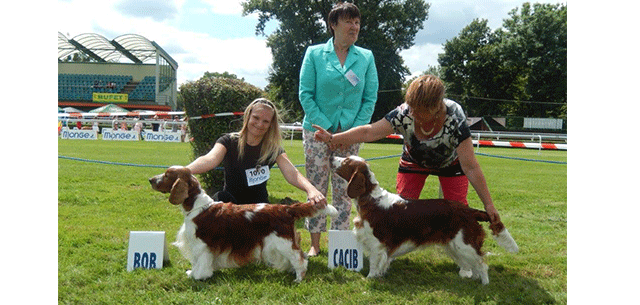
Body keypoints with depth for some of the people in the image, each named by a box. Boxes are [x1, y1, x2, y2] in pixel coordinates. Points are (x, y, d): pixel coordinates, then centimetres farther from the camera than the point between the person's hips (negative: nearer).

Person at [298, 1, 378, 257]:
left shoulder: (366, 58, 5)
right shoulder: (314, 54, 0)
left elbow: (370, 98, 3)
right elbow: (305, 94, -4)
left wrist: (355, 130, -8)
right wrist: (326, 128, -12)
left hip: (350, 133, 2)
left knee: (344, 190, 5)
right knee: (316, 189, 2)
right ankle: (315, 244, 13)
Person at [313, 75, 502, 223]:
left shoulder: (454, 119, -39)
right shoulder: (404, 114, -34)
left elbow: (470, 167, -36)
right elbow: (368, 132, -30)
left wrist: (488, 205, -34)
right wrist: (332, 139, -38)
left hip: (450, 162, -1)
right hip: (414, 161, 2)